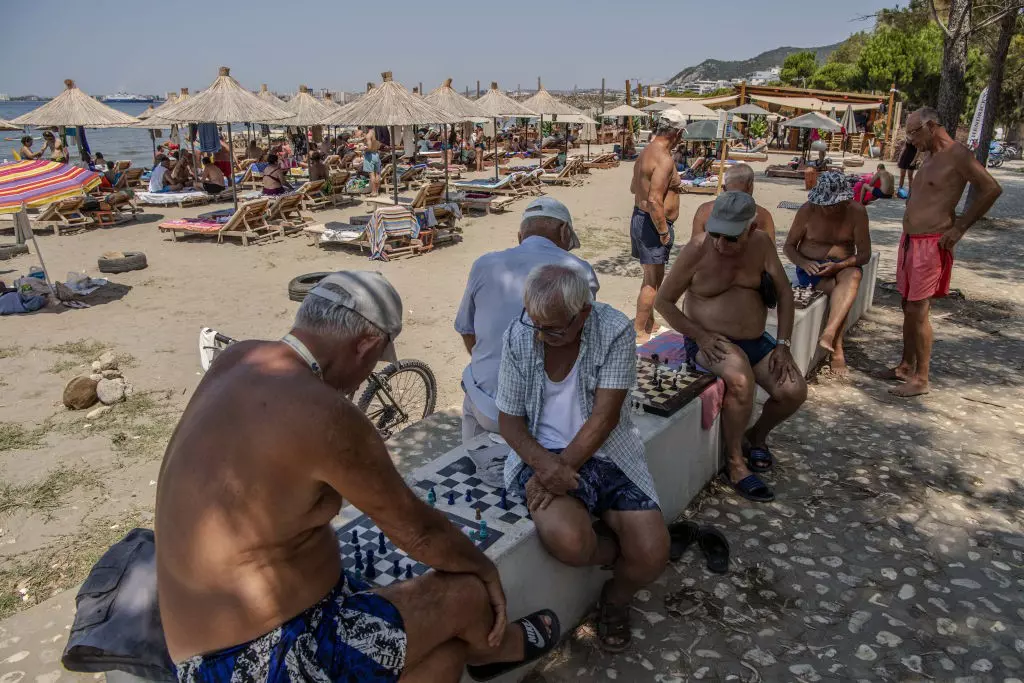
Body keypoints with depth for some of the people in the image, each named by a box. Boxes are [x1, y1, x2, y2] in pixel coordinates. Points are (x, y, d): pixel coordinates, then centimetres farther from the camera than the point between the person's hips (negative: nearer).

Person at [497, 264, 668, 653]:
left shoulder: (615, 331, -14)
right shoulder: (518, 338, -8)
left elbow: (604, 416, -16)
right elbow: (509, 419, -2)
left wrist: (562, 468, -22)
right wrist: (545, 465, -20)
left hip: (607, 453, 0)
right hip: (544, 455, 0)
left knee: (652, 555, -17)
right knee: (566, 540, -30)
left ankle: (616, 599, 22)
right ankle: (621, 555, 10)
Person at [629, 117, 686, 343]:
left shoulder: (645, 153, 10)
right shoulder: (664, 159, -21)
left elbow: (633, 188, 23)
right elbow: (654, 201, -28)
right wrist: (663, 232, -19)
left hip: (639, 218, 10)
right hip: (652, 223, -10)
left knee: (652, 277, 20)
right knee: (653, 281, 1)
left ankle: (649, 324, 33)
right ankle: (639, 331, 9)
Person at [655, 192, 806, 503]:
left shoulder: (761, 244, -2)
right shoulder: (697, 250, -13)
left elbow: (784, 293, 5)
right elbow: (663, 300, -7)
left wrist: (783, 345, -3)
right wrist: (700, 336, -17)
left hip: (755, 340, 5)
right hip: (708, 342, -5)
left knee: (794, 391, -12)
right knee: (741, 380, -34)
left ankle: (757, 434, 20)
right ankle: (735, 464, -14)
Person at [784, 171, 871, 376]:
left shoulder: (857, 211, -4)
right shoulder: (808, 210, -5)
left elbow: (864, 254, -5)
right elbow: (789, 246, 2)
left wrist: (839, 266, -25)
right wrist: (804, 263, -20)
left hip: (844, 266, 1)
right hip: (811, 268, -1)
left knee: (853, 276, -36)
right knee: (839, 290, -32)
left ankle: (828, 334, -49)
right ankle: (837, 351, -27)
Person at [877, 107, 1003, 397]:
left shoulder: (957, 155, -13)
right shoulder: (930, 157, 15)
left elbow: (991, 189, -17)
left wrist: (959, 227, -15)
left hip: (931, 245, -9)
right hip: (910, 240, 9)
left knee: (918, 311, -7)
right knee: (908, 307, 15)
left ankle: (921, 379, 2)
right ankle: (907, 366, 27)